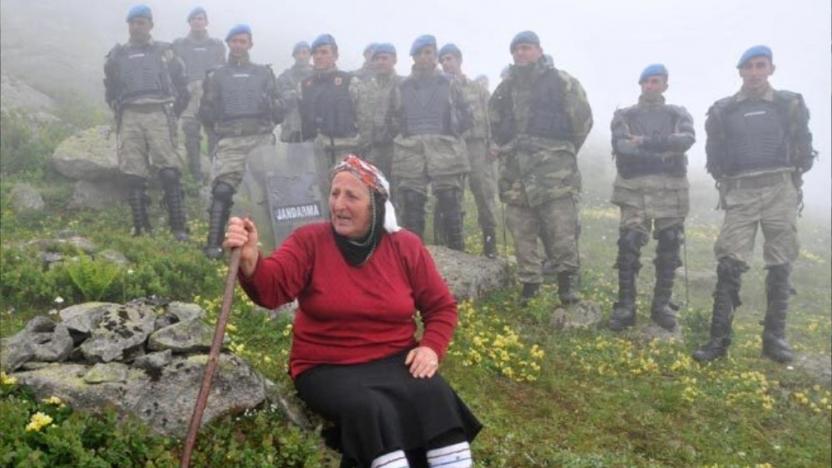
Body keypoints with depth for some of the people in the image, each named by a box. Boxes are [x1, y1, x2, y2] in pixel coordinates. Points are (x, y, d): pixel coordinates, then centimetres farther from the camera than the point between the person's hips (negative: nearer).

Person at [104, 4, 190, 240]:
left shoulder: (164, 52, 14)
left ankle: (179, 228, -10)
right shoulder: (117, 55, 18)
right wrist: (119, 112, 14)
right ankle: (141, 228, 3)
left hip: (159, 115, -2)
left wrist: (172, 113, 9)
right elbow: (110, 90, 26)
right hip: (130, 118, 2)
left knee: (169, 172, -12)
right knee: (134, 176, -2)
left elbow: (181, 84, 15)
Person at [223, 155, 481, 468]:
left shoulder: (406, 246, 1)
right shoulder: (309, 241, -5)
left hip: (394, 360, 2)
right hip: (328, 369, -2)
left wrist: (431, 347, -9)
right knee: (371, 409, -32)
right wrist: (250, 261, -44)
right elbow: (271, 288, -23)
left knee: (435, 396, -26)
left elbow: (441, 306, 9)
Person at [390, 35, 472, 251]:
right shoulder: (402, 88, 13)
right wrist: (408, 136, 7)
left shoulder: (449, 85, 10)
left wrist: (447, 135, 3)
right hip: (411, 156, 1)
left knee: (451, 207, -3)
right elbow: (395, 119, 19)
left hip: (445, 154, -1)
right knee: (411, 208, 0)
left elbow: (465, 118, 11)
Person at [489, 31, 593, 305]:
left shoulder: (561, 82, 1)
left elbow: (583, 119, 2)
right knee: (521, 230, 7)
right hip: (516, 168, 5)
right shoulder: (506, 87, 16)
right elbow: (495, 121, 28)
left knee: (561, 228, -9)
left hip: (552, 166, -5)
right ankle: (529, 283, 17)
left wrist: (565, 152, 7)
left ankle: (567, 280, 4)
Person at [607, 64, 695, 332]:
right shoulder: (624, 115, 11)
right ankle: (625, 306, -1)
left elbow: (687, 139, -8)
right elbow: (621, 146, -9)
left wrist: (645, 142, -15)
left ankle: (662, 305, 14)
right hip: (634, 189, -2)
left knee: (669, 248, 3)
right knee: (628, 246, -8)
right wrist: (664, 153, -14)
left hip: (670, 189, 2)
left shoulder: (678, 114, 14)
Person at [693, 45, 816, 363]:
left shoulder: (790, 104, 6)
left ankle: (774, 338, 12)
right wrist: (725, 183, 7)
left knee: (780, 265, 3)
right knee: (730, 264, -7)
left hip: (780, 190, 1)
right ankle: (719, 338, -4)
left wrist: (790, 179, 8)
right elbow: (714, 156, 12)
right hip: (740, 193, -1)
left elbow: (803, 148, 10)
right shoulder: (723, 110, 6)